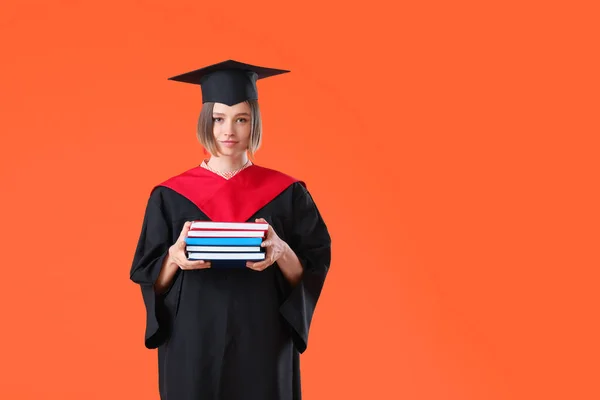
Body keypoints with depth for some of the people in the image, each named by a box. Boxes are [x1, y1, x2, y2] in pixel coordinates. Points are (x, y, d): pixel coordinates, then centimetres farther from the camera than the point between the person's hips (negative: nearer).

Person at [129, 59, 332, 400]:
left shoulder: (287, 194, 1)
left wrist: (281, 252, -19)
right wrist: (174, 256, -18)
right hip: (192, 348, 0)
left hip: (263, 347, 0)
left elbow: (313, 275, 0)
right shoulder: (171, 197, 2)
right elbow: (149, 279, 2)